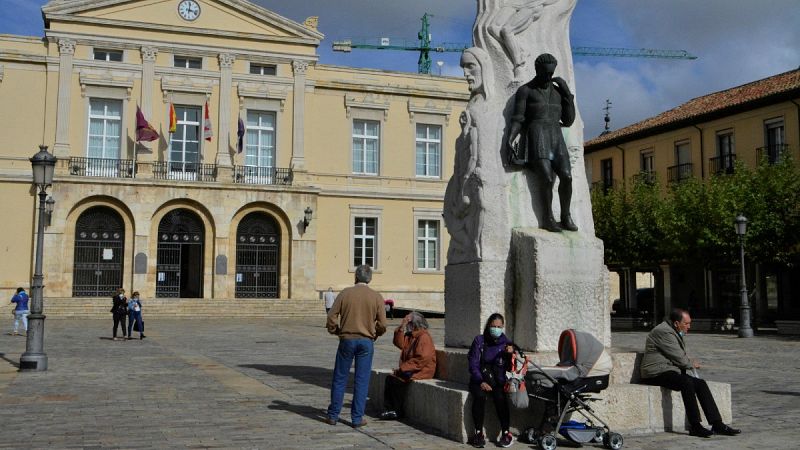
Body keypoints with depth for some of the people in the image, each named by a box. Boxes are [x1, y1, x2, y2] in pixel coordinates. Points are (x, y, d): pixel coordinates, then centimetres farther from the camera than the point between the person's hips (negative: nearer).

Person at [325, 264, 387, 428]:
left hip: (347, 340, 0)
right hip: (366, 341, 0)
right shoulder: (377, 297, -2)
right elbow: (382, 324, -4)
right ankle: (357, 418, 7)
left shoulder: (345, 294, -2)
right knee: (361, 381, 5)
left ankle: (333, 415, 14)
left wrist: (336, 331, 14)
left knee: (339, 379, 10)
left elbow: (331, 317, -4)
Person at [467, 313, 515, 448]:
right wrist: (481, 382, -17)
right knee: (480, 396, -31)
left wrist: (511, 353, -18)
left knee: (500, 397, -30)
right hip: (479, 379, -1)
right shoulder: (479, 340, 2)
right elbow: (473, 364, -4)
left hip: (498, 381, 1)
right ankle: (478, 433, -21)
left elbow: (510, 367, 1)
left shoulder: (505, 343, 6)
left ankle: (506, 433, -19)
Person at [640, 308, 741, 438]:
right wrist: (691, 364, 4)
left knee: (700, 383, -6)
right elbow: (679, 358, -15)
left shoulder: (673, 332, 18)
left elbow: (679, 357, 26)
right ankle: (695, 426, -27)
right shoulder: (663, 332, -16)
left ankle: (717, 424, -10)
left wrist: (690, 364, 6)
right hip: (656, 373, -10)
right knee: (686, 382, -32)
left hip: (670, 371, 10)